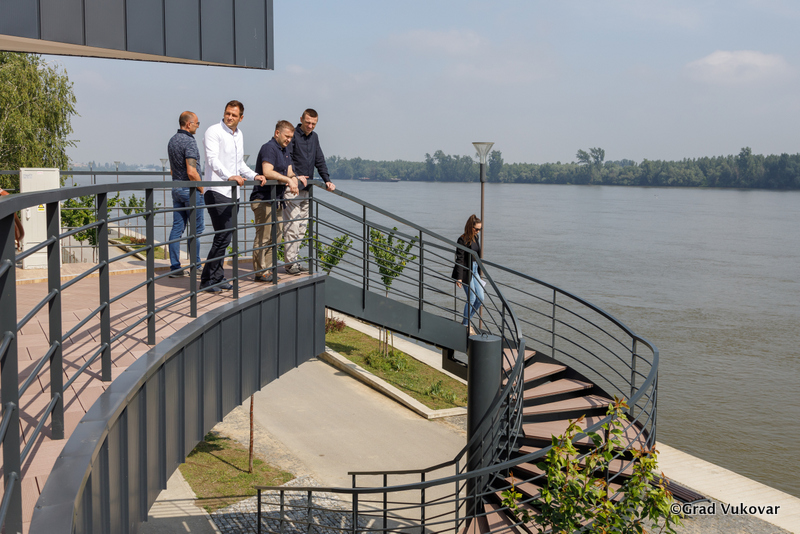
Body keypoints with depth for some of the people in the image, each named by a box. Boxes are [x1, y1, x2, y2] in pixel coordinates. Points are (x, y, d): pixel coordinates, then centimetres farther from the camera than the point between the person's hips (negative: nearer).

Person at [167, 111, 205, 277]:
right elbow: (191, 172, -24)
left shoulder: (172, 141, 12)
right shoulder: (189, 142, -17)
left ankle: (175, 267, 7)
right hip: (190, 189, -9)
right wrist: (201, 188, -11)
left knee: (177, 228, 7)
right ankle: (196, 267, 5)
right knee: (196, 230, 0)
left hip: (176, 188, 9)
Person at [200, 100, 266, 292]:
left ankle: (217, 277, 17)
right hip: (216, 191, -8)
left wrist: (254, 176, 13)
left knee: (225, 236, 9)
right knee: (224, 235, -14)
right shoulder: (213, 132, -7)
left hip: (233, 192, 8)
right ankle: (208, 280, -7)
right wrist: (229, 176, -35)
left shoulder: (239, 135, 18)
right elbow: (213, 159, -20)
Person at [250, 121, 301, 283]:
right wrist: (288, 180, -24)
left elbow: (289, 171, 16)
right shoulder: (269, 148, -14)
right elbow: (267, 172, -26)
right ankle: (260, 272, -2)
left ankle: (268, 269, 19)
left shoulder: (285, 150, 17)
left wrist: (294, 179, -6)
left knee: (274, 235, 12)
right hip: (263, 199, -10)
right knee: (263, 237, -7)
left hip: (276, 199, 10)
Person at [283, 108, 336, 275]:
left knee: (302, 227, 7)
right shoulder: (293, 135, -6)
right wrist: (295, 176, -30)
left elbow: (320, 160, 21)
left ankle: (294, 260, 12)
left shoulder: (314, 137, 17)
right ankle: (290, 263, -8)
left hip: (306, 188, 8)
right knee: (292, 227, -10)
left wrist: (327, 180, 10)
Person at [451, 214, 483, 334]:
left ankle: (467, 321, 21)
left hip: (475, 270, 8)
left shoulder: (476, 238, 8)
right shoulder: (463, 240, -15)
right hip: (466, 271, -8)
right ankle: (465, 325, 10)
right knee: (472, 298, -5)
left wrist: (478, 274, 19)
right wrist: (459, 278, -19)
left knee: (480, 298, 6)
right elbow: (459, 259, -16)